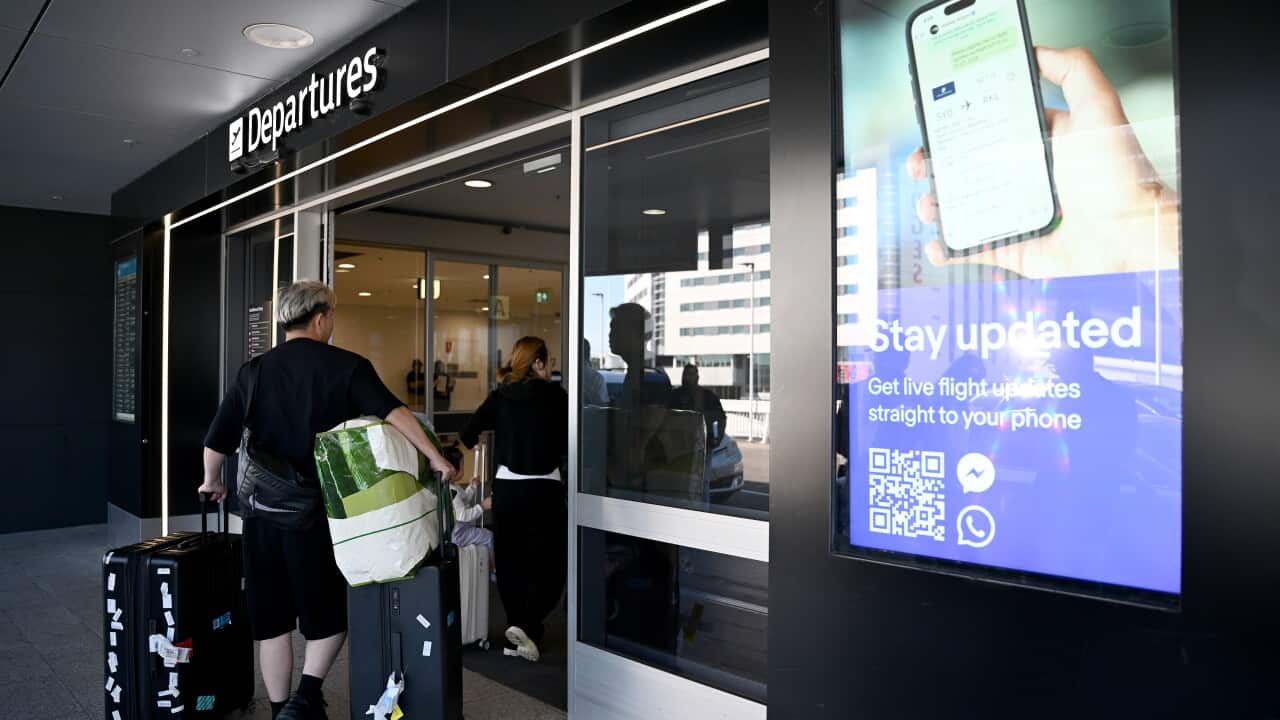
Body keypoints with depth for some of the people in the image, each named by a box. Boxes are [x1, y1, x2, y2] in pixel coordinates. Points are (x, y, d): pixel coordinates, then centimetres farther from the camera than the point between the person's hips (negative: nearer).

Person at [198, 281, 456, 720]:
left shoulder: (254, 371, 4)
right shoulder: (346, 366, -6)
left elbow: (217, 441, 5)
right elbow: (393, 412, -20)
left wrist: (212, 482, 22)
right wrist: (434, 457, -19)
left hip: (265, 511, 3)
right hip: (321, 511, -3)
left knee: (271, 618, 14)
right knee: (330, 613, 13)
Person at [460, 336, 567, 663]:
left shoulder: (499, 396, 2)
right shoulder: (555, 395, -7)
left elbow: (467, 435, -1)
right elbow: (567, 446, -5)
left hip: (505, 489, 4)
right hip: (543, 490, -4)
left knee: (511, 564, 13)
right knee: (549, 566, 5)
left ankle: (515, 638, 20)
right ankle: (525, 626, -12)